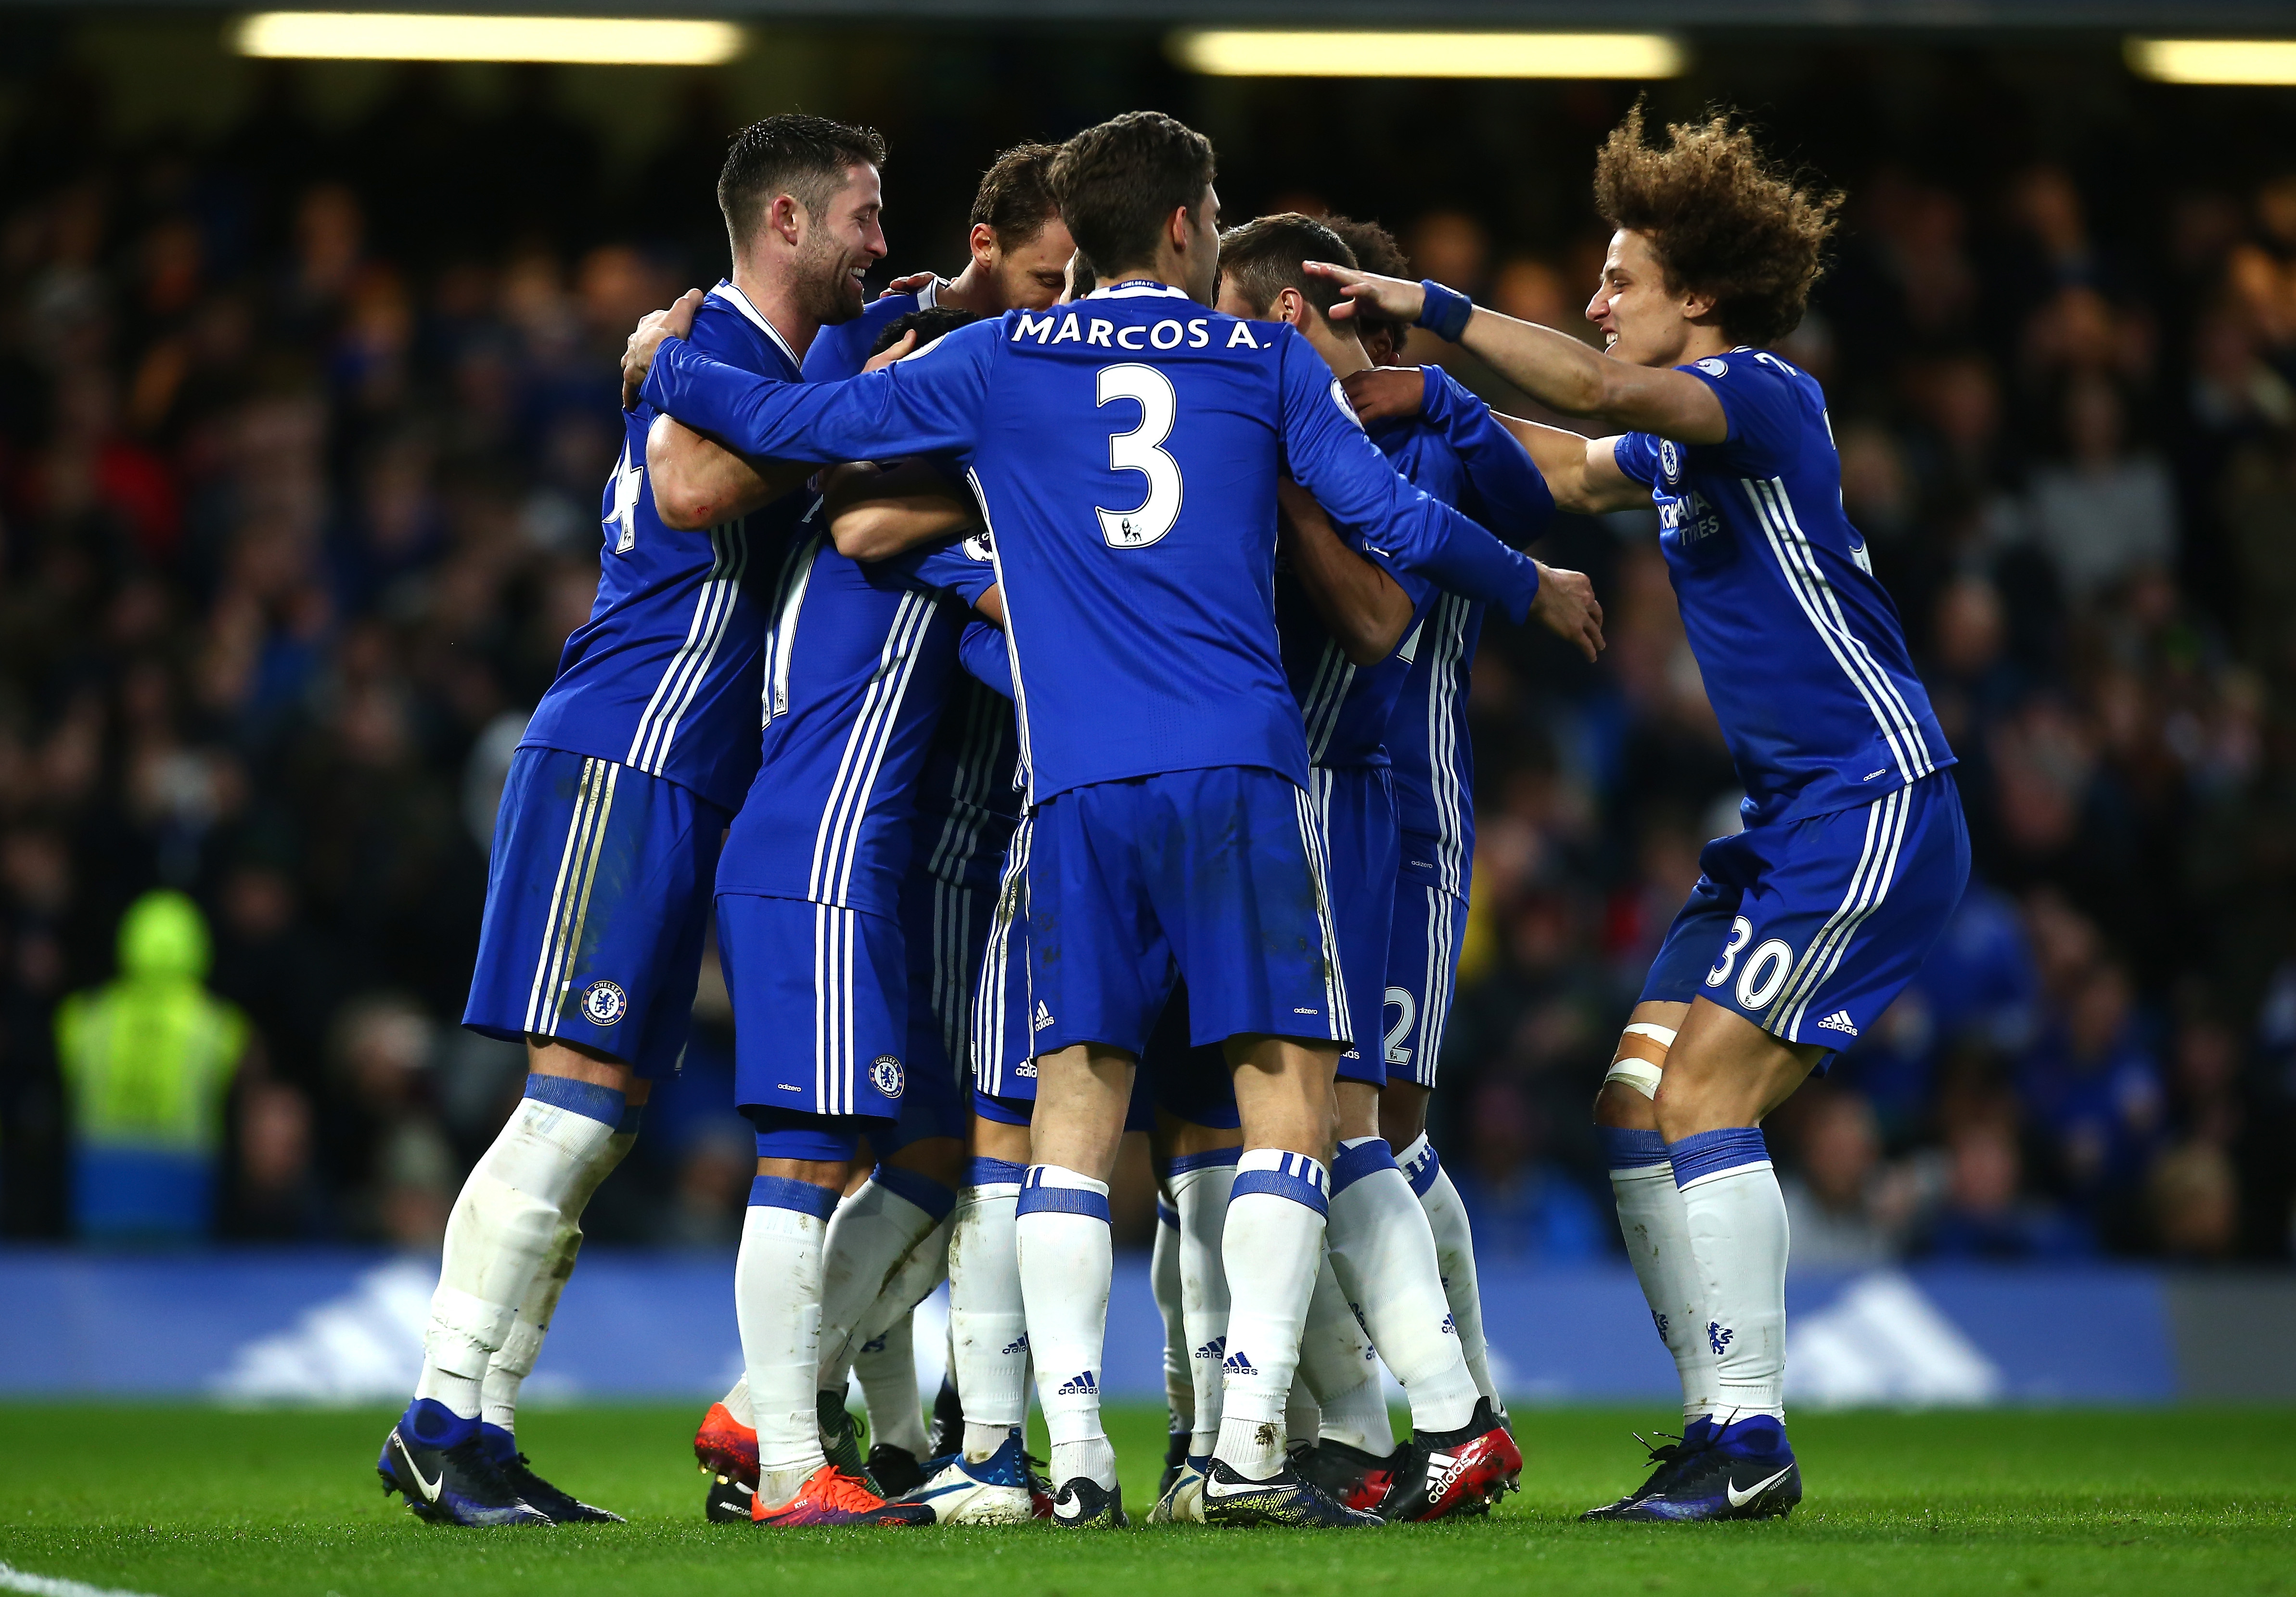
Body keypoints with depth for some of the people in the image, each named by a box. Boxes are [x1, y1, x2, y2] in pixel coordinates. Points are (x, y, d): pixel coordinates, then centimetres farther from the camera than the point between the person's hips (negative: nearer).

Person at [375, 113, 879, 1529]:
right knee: (578, 1093, -13)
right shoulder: (715, 343, -8)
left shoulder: (779, 363, 22)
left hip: (676, 782, 10)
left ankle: (476, 1428, 5)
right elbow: (690, 486, -28)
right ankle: (443, 1420, -13)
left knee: (602, 1111, 6)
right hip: (624, 760, -10)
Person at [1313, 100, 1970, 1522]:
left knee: (1700, 1099, -16)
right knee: (1636, 1109, 5)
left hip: (1874, 803, -10)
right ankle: (1725, 1426, 8)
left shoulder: (1764, 394, -12)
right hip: (1787, 817, 10)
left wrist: (1435, 309, -26)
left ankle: (1752, 1440, -13)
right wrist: (1433, 402, 23)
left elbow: (1603, 391, -29)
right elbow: (1574, 472, 33)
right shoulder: (1689, 441, 15)